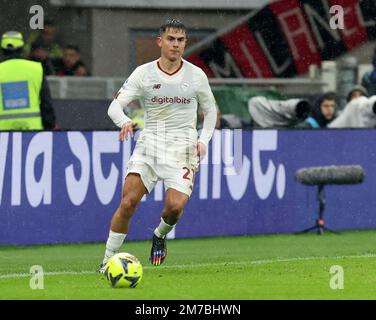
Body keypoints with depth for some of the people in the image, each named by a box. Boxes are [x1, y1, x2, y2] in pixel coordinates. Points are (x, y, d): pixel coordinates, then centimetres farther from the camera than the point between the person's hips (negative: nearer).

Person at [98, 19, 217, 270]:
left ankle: (160, 235, 16)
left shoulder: (196, 75, 3)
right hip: (149, 143, 0)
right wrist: (124, 121, -27)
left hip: (183, 148, 0)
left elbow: (210, 110, 17)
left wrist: (204, 139, 1)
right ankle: (108, 262, -3)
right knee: (128, 202, -14)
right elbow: (115, 106, -5)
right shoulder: (143, 73, 0)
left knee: (175, 206, -20)